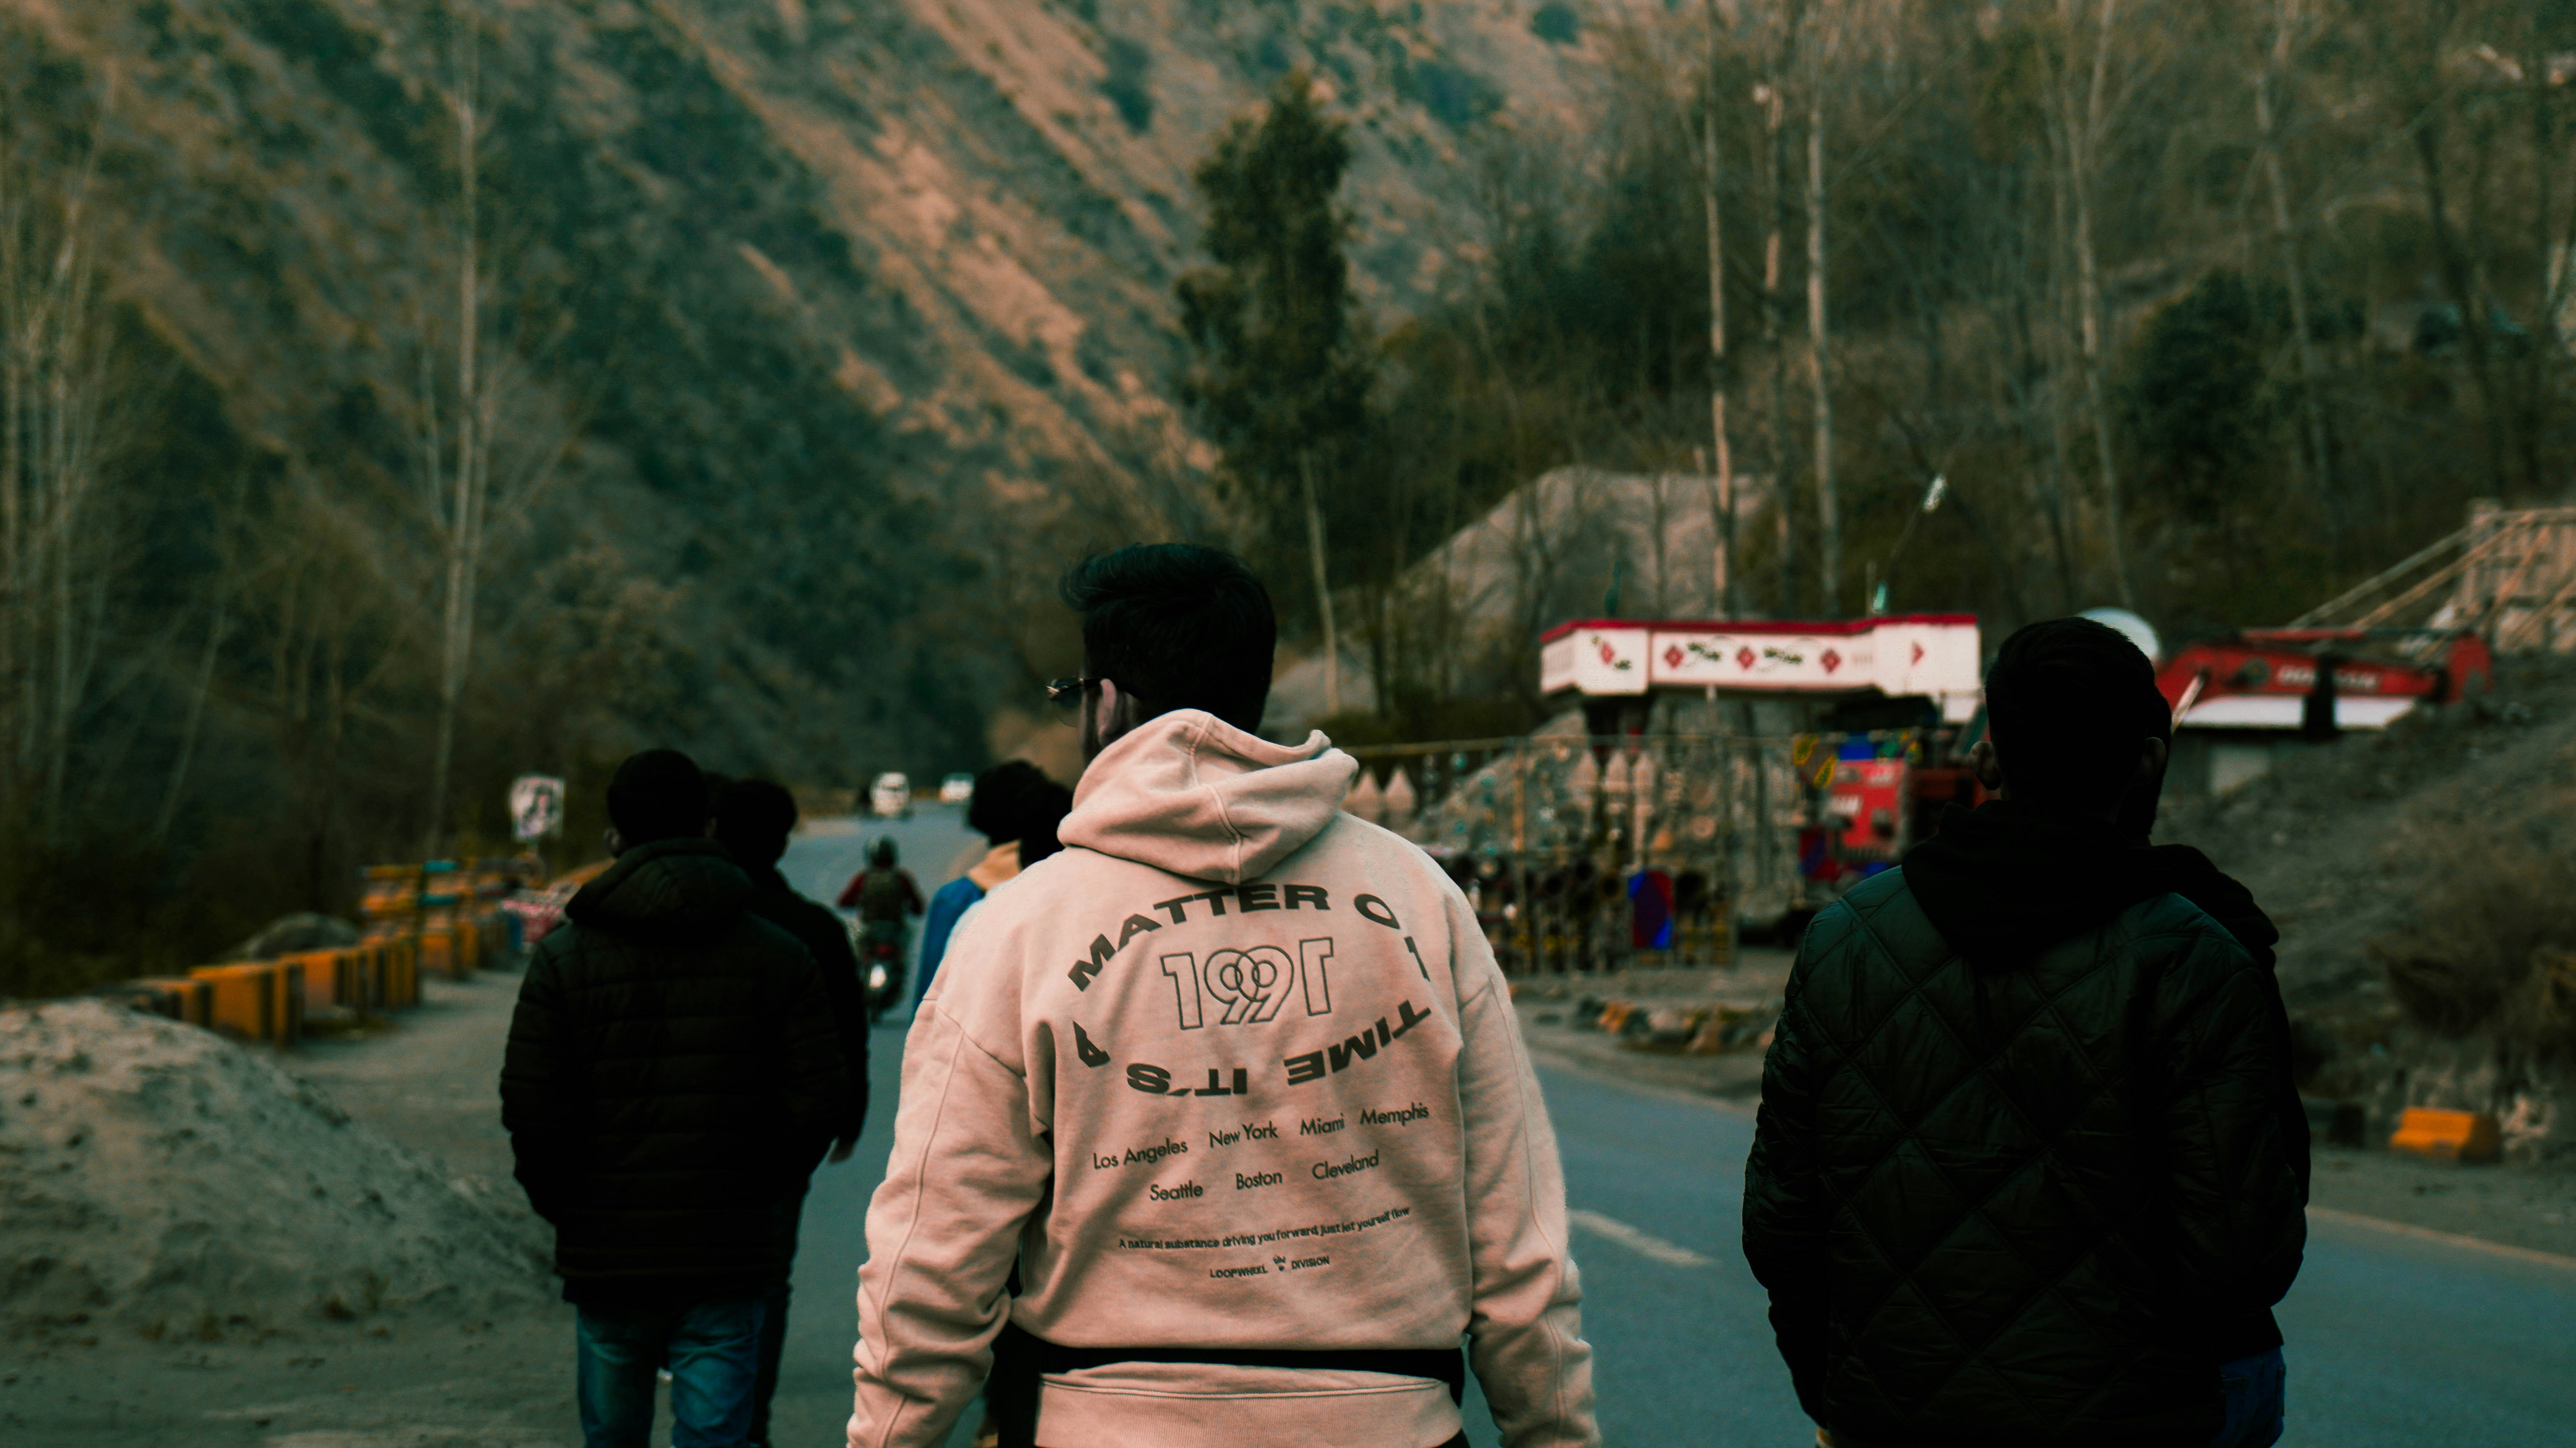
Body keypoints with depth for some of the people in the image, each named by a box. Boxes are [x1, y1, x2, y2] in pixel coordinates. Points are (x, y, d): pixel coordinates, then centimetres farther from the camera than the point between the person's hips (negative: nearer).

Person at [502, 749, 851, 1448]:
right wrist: (758, 1192, 10)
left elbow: (530, 1108, -8)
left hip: (607, 1258, 0)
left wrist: (562, 1205, 7)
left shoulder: (564, 957, -3)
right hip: (729, 1259, 0)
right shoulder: (780, 957, 0)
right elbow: (819, 1100, -3)